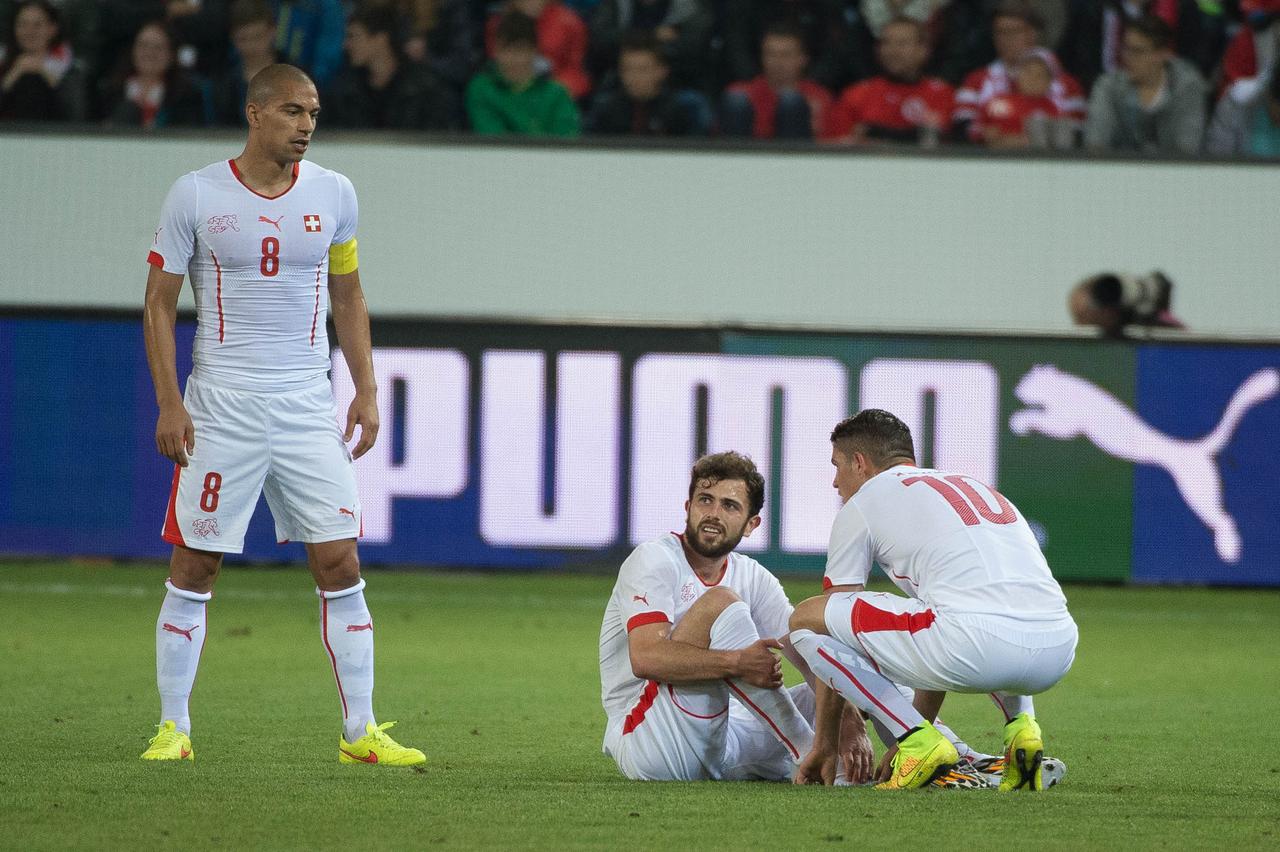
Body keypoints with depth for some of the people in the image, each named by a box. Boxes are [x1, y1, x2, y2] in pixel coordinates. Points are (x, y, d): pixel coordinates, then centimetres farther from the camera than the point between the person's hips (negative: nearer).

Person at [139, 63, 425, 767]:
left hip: (308, 407, 3)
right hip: (220, 410, -2)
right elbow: (159, 303, 1)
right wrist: (169, 403, -7)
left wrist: (366, 391, 9)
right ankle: (173, 728, 9)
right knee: (193, 569, 0)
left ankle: (360, 731, 2)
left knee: (339, 565, -3)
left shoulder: (332, 194, 6)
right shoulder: (196, 195, -3)